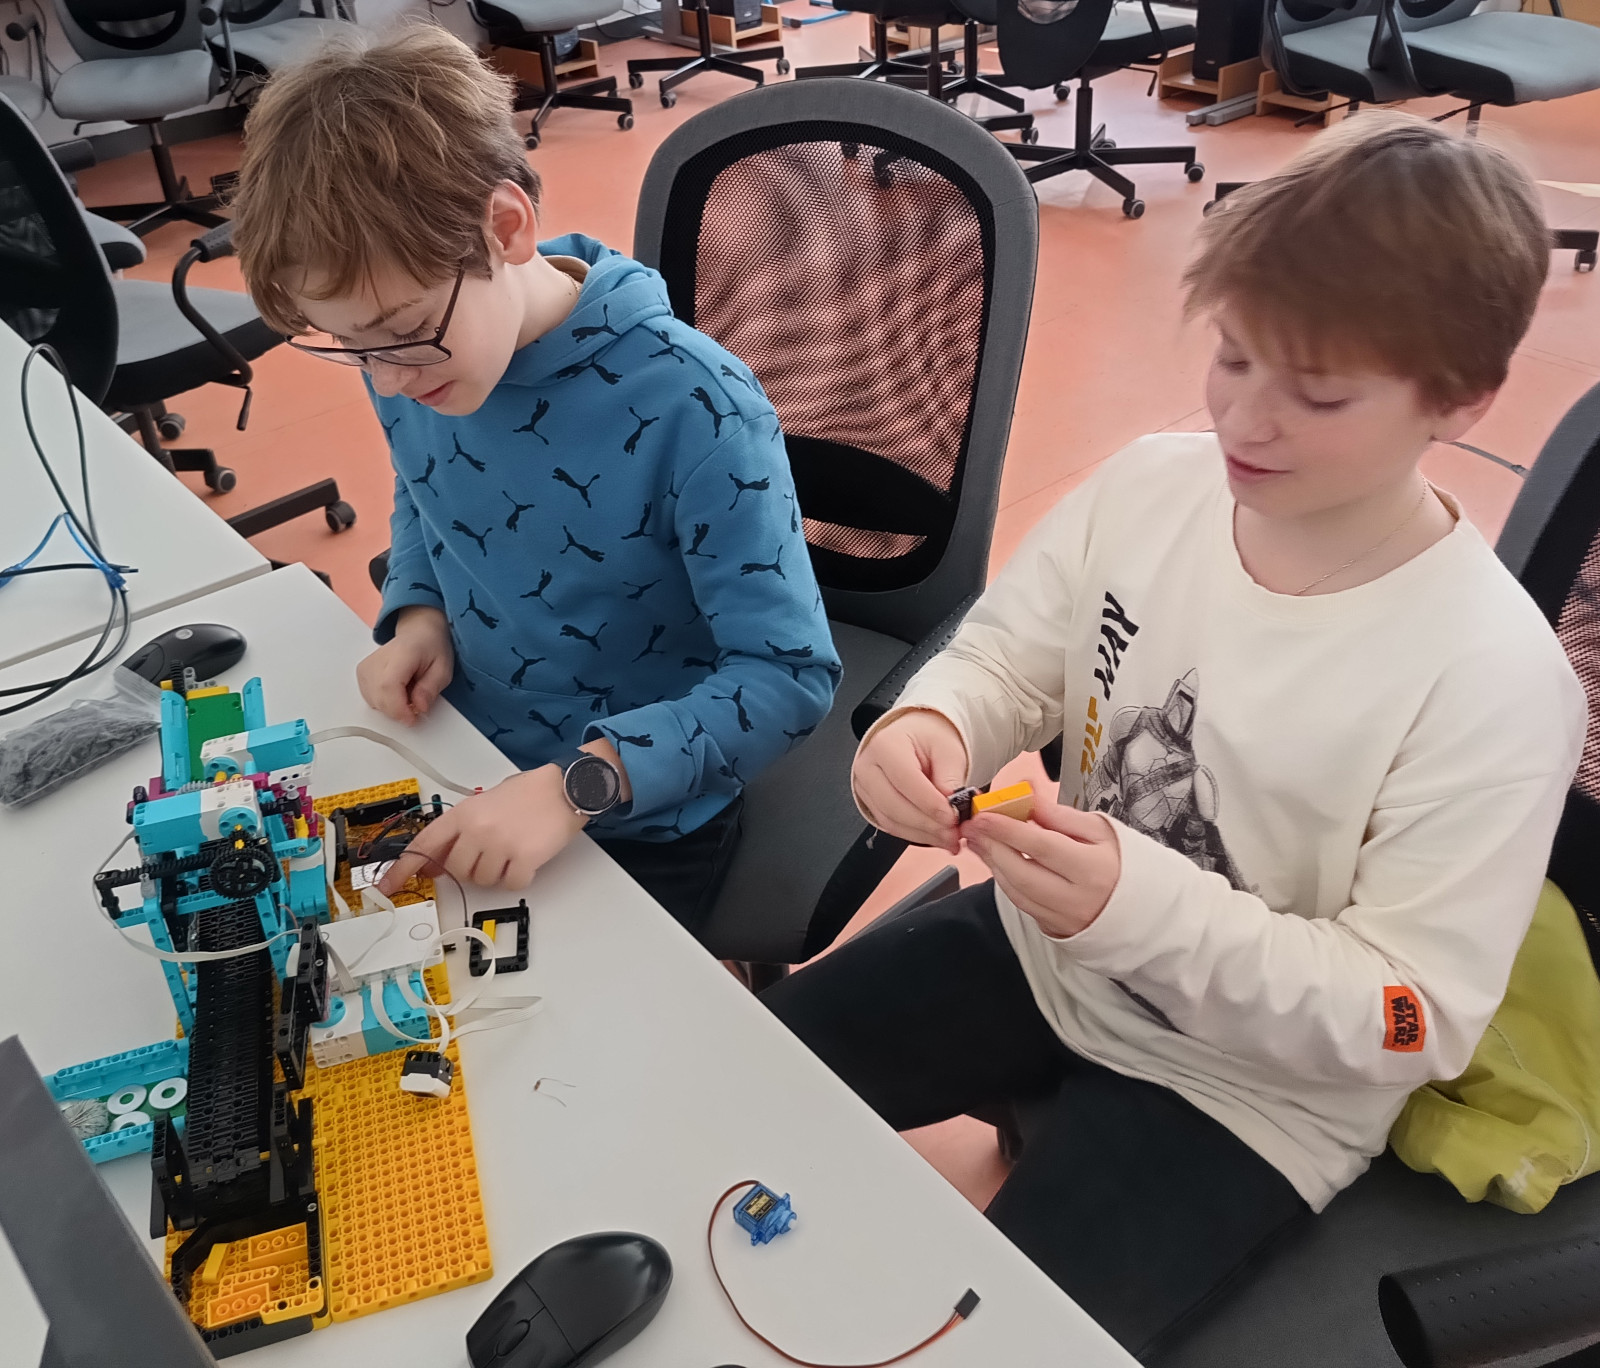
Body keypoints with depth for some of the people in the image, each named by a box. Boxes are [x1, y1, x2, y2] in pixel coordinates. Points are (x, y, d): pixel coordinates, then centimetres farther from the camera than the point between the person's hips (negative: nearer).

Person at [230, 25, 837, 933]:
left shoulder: (692, 411, -28)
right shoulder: (410, 357, -9)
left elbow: (791, 675, -25)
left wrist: (577, 785, -35)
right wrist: (419, 613, -7)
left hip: (638, 830, -5)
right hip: (462, 775, 5)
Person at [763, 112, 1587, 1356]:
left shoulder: (1495, 681, -25)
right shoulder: (1152, 482, -11)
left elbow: (1412, 1018, -21)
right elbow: (1007, 659, 0)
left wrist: (1144, 908, -36)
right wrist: (931, 726, -25)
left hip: (1249, 1088, -5)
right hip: (1041, 947, 6)